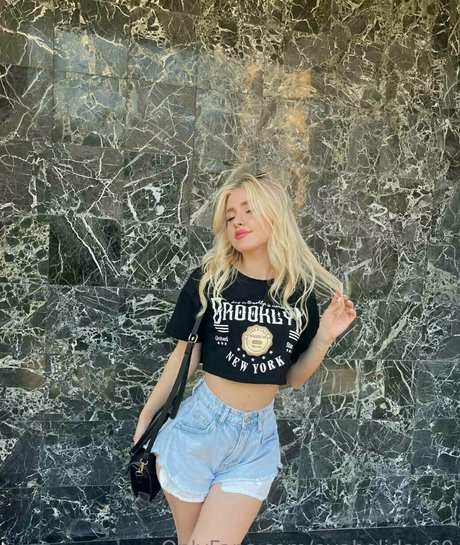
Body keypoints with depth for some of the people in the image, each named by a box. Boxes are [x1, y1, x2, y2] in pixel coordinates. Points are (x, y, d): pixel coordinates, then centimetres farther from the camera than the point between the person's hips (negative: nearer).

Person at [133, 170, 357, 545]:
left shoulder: (301, 291, -3)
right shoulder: (207, 280, -8)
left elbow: (292, 378, 5)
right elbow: (184, 359, 0)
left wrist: (324, 338, -10)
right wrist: (146, 419, 4)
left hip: (258, 435, 1)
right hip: (198, 424, -1)